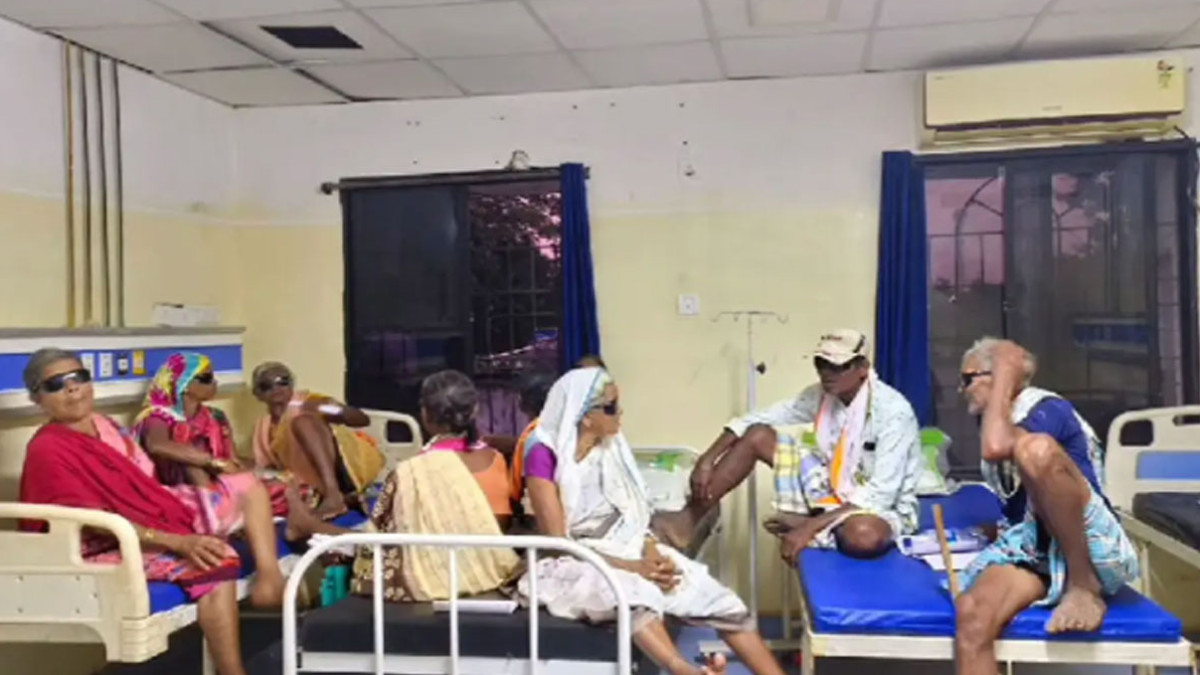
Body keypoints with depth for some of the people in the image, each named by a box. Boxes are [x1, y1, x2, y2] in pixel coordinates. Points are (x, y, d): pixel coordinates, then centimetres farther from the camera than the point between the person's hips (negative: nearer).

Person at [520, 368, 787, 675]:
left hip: (629, 550, 6)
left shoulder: (609, 447, 8)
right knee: (631, 593, -39)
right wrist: (631, 567, -21)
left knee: (714, 596, -12)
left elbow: (633, 516, 9)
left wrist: (651, 553, -12)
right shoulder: (545, 457, -13)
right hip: (578, 565, -6)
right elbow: (558, 542, -16)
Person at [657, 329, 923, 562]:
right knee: (757, 435, -10)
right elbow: (755, 419, -4)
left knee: (864, 536, -44)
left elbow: (880, 495, -30)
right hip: (835, 488, 6)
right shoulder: (821, 395, -7)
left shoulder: (893, 411, -26)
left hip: (883, 506, -5)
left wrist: (810, 527, -35)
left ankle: (805, 523, -10)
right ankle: (690, 520, -11)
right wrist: (708, 459, -20)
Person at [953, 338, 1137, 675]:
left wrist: (1005, 376, -11)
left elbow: (995, 448, -24)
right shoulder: (1006, 426, 21)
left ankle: (1085, 587, -20)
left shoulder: (1047, 408, -3)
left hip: (1092, 549, -7)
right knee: (972, 614, -28)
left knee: (1035, 449, -34)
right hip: (1035, 549, 7)